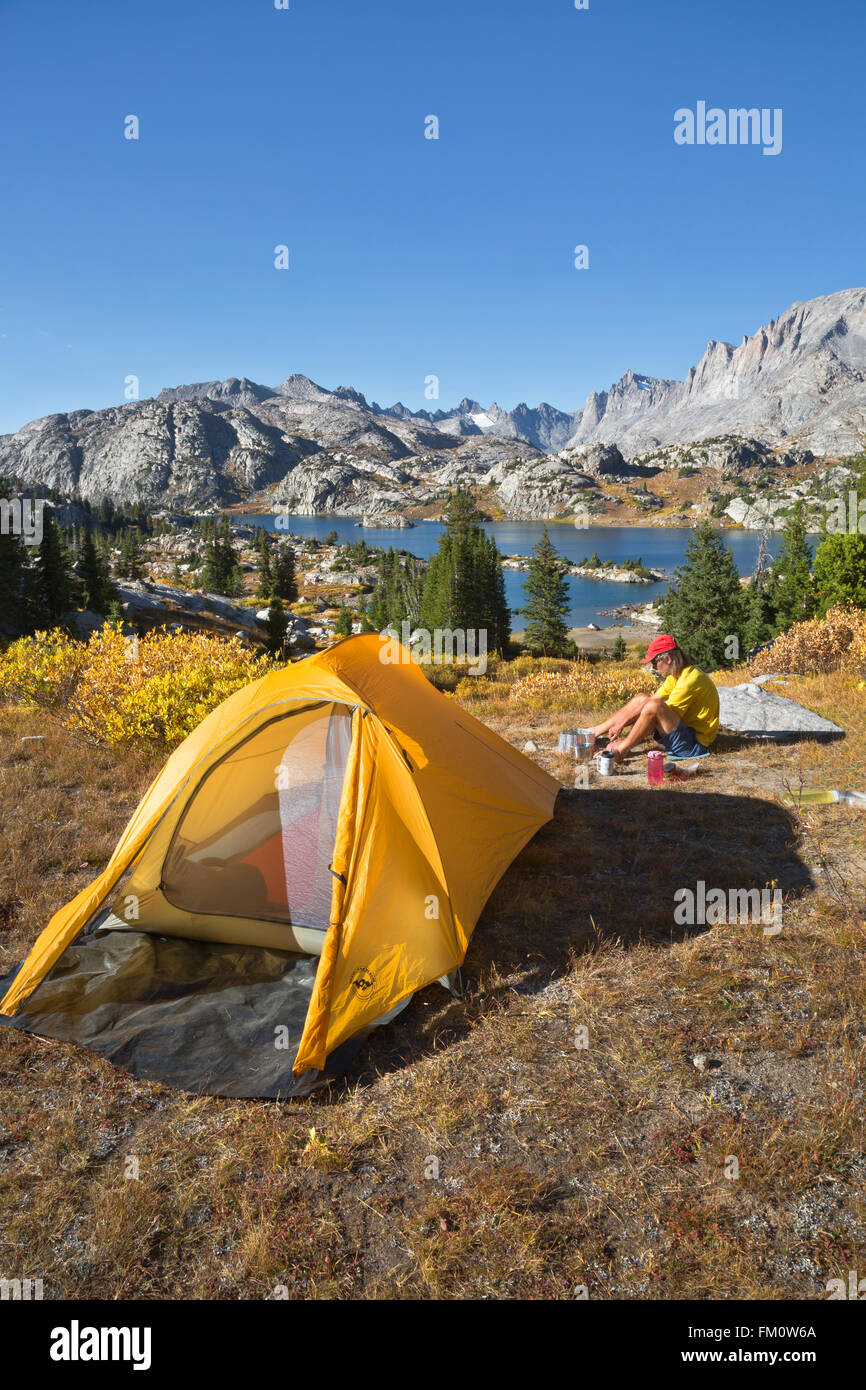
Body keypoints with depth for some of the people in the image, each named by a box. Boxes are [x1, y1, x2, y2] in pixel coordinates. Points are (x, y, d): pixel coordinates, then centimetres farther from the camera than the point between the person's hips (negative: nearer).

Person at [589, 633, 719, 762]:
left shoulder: (689, 680, -24)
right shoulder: (675, 676, 7)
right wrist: (621, 724, 1)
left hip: (696, 745, -10)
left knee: (654, 705, -29)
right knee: (641, 699, 8)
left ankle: (622, 749, -13)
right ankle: (594, 732, 12)